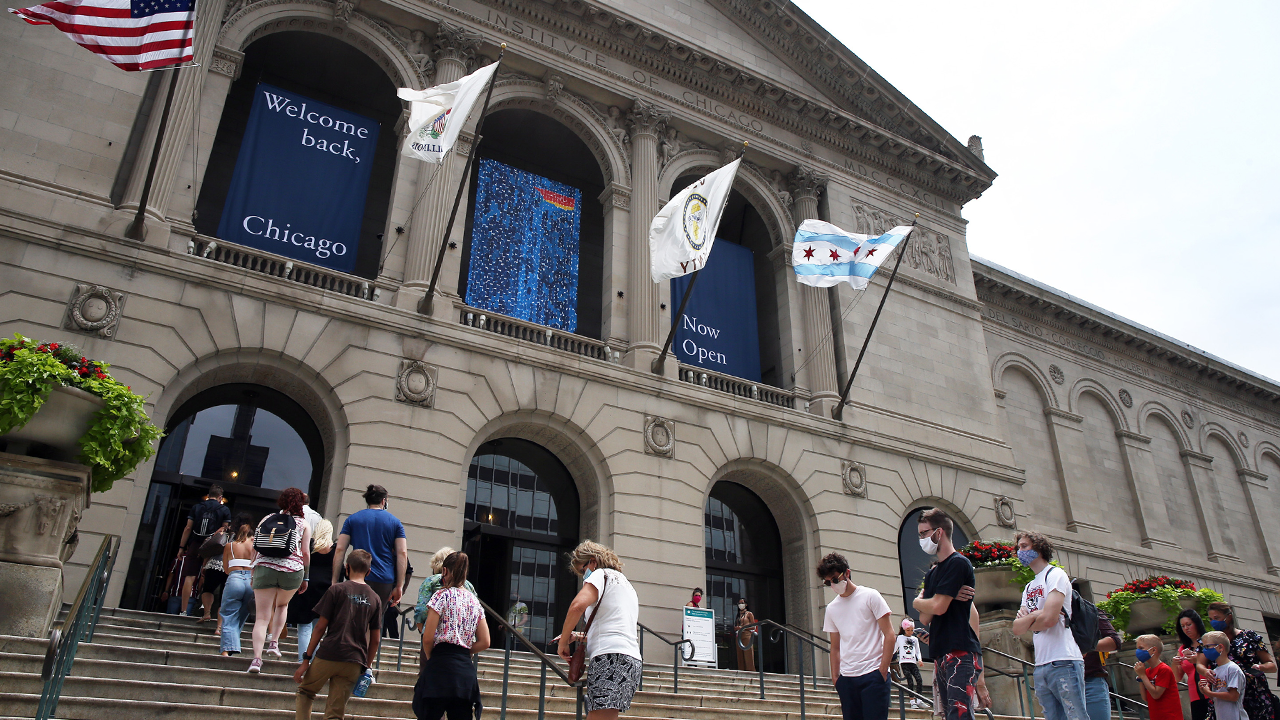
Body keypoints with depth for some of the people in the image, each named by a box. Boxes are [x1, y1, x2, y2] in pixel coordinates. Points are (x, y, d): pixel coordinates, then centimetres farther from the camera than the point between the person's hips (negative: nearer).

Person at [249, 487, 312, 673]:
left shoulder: (267, 519, 13)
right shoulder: (303, 524, 7)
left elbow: (255, 545, 14)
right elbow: (305, 552, 2)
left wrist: (254, 568, 25)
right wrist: (305, 577, 11)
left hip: (264, 567, 1)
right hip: (292, 569, -1)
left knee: (262, 616, 1)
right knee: (282, 605, 28)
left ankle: (257, 658, -11)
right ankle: (274, 642, 18)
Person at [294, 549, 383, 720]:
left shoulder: (336, 589, 0)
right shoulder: (375, 599, 10)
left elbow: (320, 627, -3)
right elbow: (375, 640, 10)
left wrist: (306, 659, 2)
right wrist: (367, 667, 19)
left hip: (327, 656, -3)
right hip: (354, 663, 3)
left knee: (305, 692, 22)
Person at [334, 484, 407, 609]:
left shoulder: (352, 520, 10)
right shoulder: (395, 522, 10)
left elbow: (340, 550, 2)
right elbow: (402, 553, 2)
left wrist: (334, 581, 4)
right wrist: (399, 586, 3)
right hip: (385, 581, 1)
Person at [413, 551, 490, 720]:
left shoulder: (443, 595, -2)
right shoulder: (474, 600, 15)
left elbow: (428, 638, -7)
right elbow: (484, 643, 11)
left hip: (441, 668, -5)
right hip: (466, 671, 6)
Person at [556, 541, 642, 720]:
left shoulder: (601, 574, 4)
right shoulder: (627, 584, 31)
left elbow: (578, 605, -17)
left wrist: (563, 641, -6)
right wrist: (580, 637, 25)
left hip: (610, 658, -9)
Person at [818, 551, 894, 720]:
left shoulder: (870, 596, -1)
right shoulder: (831, 608, 12)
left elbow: (889, 634, -3)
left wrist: (883, 670, -10)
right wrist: (835, 677, 6)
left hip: (873, 675, -4)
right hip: (846, 677, 4)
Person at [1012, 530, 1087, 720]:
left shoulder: (1056, 575, -2)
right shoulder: (1029, 587, 22)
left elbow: (1049, 618, -16)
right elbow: (1017, 628, 12)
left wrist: (1026, 622, 4)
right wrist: (1033, 616, -8)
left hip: (1063, 663, -8)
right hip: (1040, 667, 8)